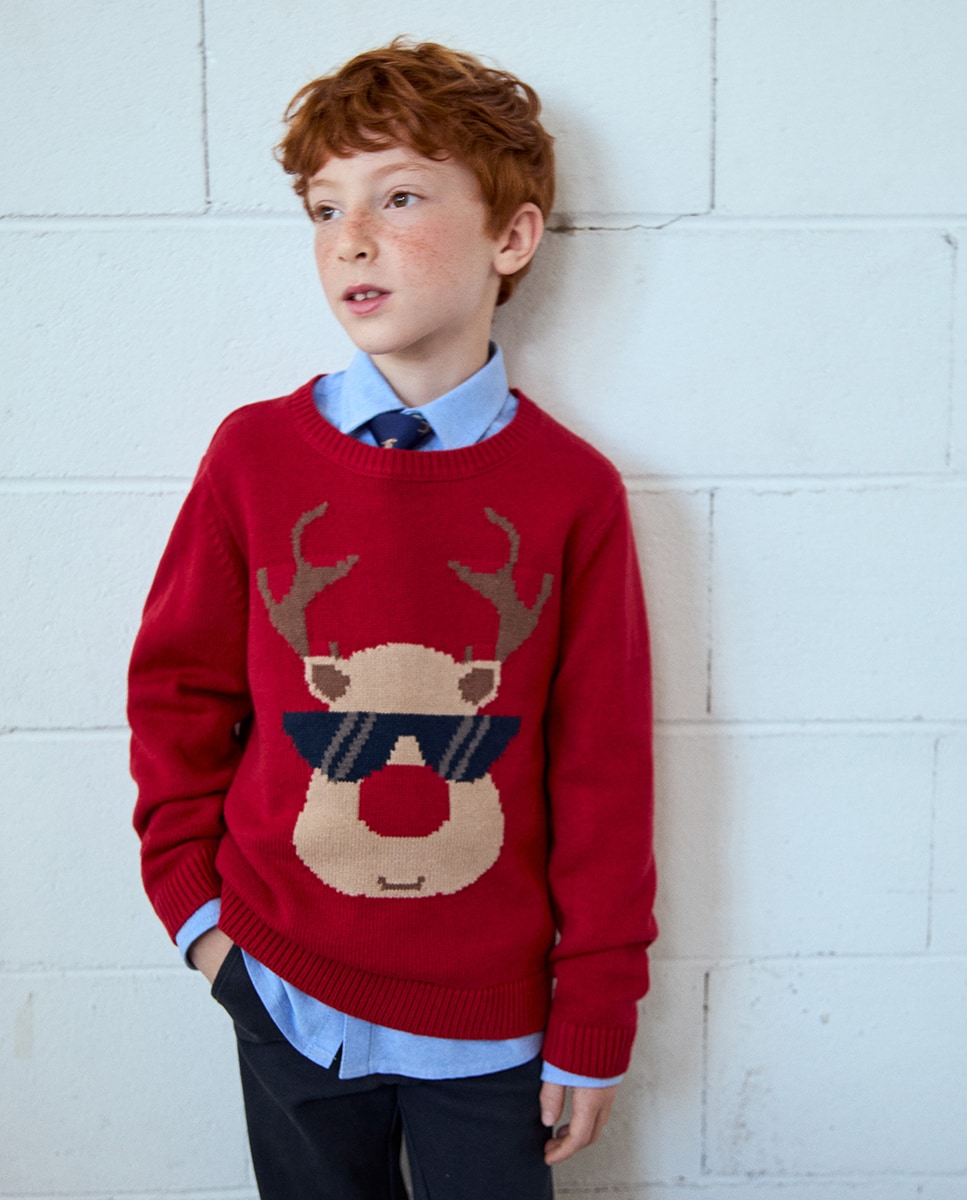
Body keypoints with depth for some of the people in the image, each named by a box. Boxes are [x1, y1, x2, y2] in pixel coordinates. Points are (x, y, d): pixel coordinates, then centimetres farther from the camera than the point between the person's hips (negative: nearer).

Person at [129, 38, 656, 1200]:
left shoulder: (572, 491, -10)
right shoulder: (255, 455, -7)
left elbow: (603, 776, -6)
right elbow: (176, 692, 3)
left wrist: (594, 1033, -2)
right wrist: (193, 896, -1)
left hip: (491, 1020, -1)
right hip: (288, 992, 2)